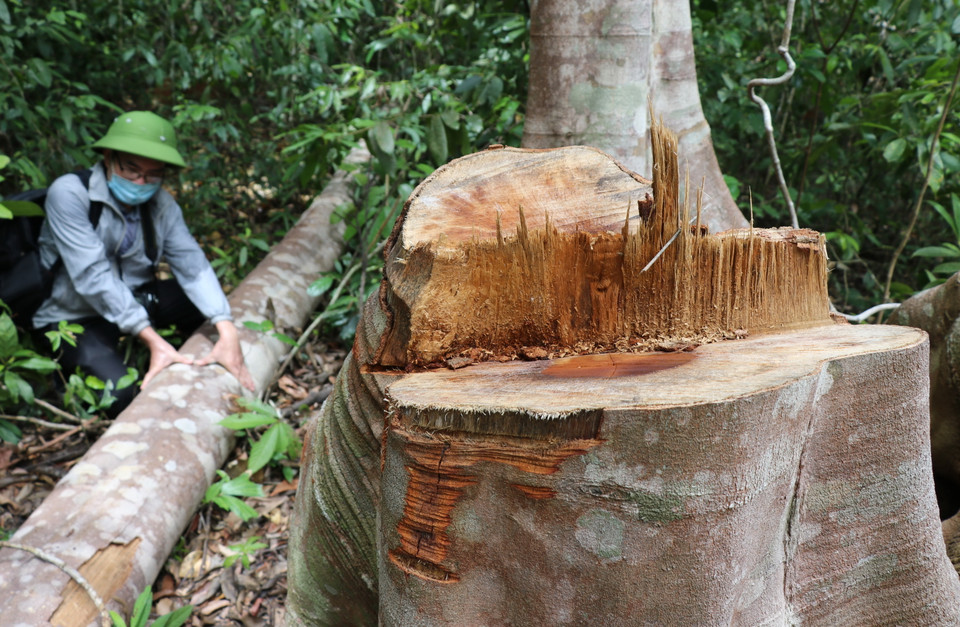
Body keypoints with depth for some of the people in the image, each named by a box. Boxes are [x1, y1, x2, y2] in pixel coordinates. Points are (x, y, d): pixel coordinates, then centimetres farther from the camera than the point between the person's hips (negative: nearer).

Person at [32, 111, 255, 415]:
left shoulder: (161, 203, -6)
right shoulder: (69, 193, -22)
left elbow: (192, 264, -15)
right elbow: (92, 275, -29)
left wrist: (227, 331, -30)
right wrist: (152, 340, -37)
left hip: (135, 299, 5)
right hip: (73, 317, -5)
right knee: (121, 395, -27)